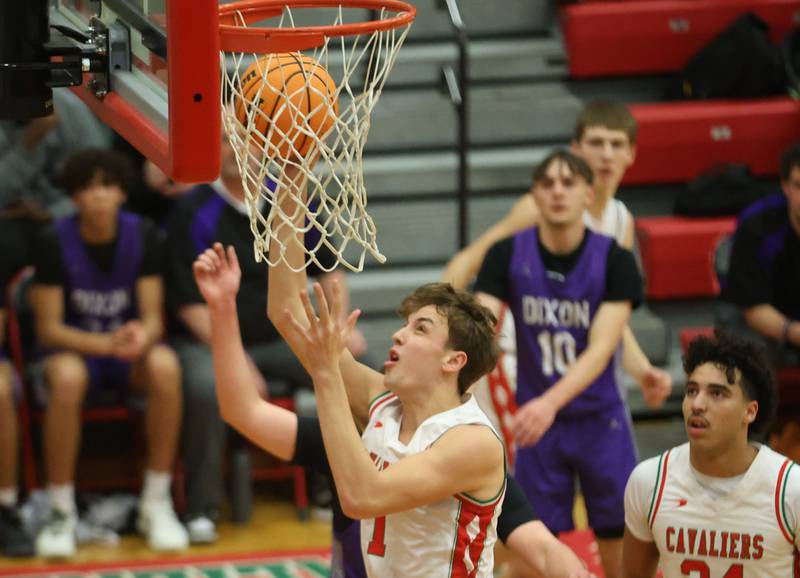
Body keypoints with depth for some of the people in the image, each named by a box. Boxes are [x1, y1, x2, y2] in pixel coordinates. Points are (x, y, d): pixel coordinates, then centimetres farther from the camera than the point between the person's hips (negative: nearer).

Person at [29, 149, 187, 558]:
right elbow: (48, 328, -12)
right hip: (73, 347, -2)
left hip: (130, 354, 2)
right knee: (67, 377, -39)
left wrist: (142, 337, -32)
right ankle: (61, 511, -24)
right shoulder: (55, 243, -12)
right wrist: (105, 344, -29)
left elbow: (153, 318, -6)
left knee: (165, 366, -34)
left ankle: (157, 503, -21)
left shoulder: (142, 237, -6)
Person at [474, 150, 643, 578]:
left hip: (600, 420, -1)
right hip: (535, 419, 1)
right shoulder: (508, 256, -7)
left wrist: (551, 403, -37)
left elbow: (601, 348, -21)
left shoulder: (614, 260, -12)